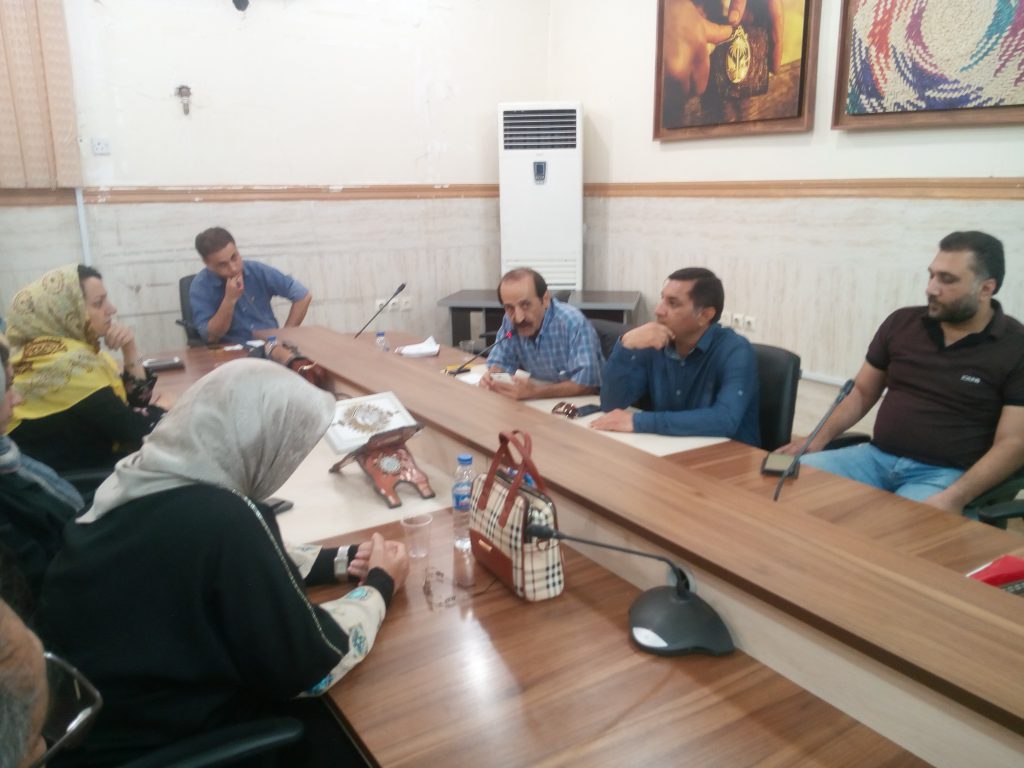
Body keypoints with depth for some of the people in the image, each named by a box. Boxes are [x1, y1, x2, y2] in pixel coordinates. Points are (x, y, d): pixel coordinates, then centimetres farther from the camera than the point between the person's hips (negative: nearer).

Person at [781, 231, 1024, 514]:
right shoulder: (901, 322, 7)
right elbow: (862, 392, 15)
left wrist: (955, 497, -24)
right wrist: (819, 439, -1)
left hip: (945, 474, -5)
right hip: (876, 456, 5)